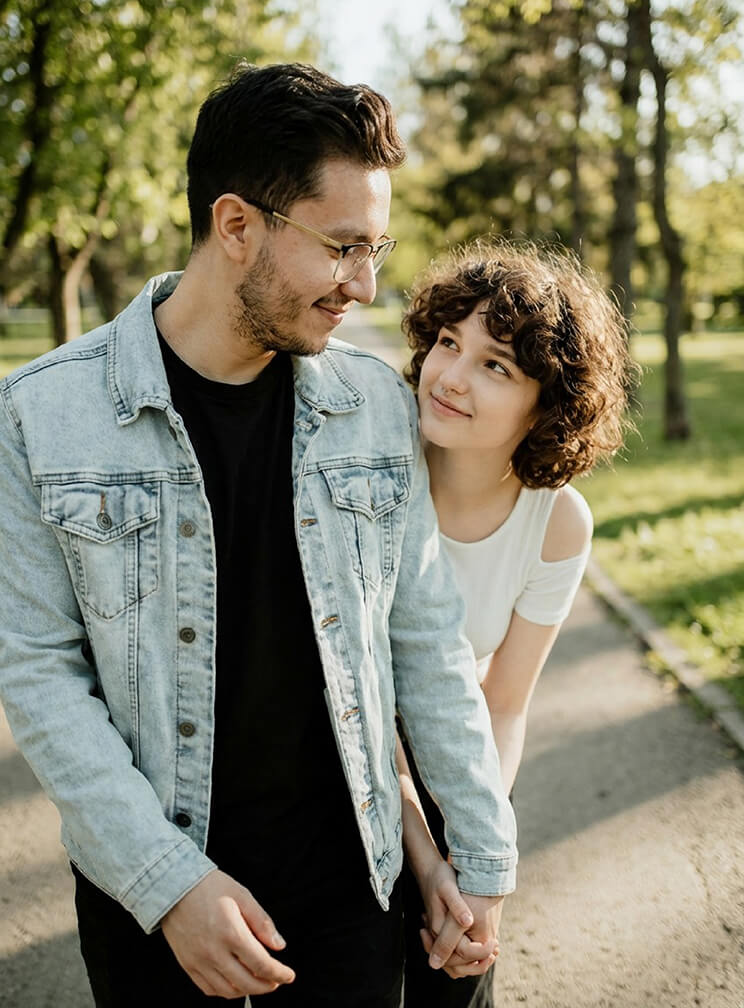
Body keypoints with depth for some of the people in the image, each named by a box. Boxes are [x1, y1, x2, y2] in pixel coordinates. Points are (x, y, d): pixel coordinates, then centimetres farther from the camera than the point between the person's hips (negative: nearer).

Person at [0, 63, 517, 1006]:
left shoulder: (376, 403, -5)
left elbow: (426, 639, 0)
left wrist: (483, 858, 2)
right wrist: (168, 879, -16)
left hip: (348, 873, 2)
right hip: (146, 891, -2)